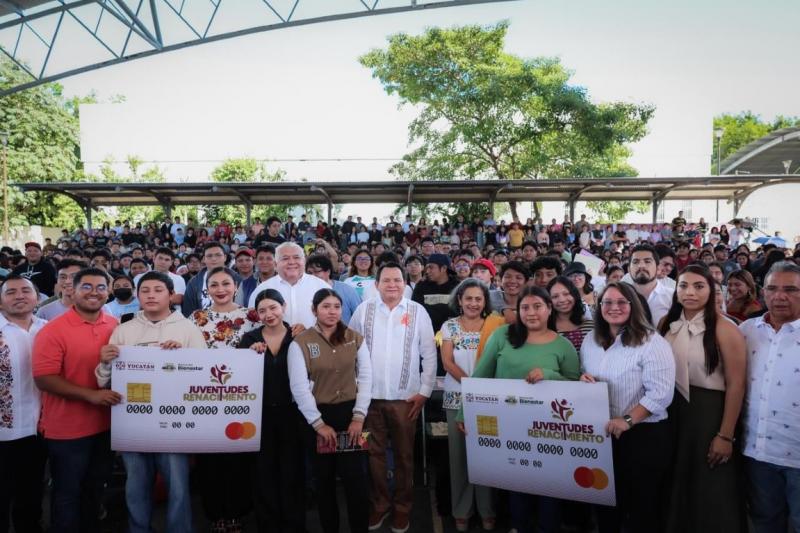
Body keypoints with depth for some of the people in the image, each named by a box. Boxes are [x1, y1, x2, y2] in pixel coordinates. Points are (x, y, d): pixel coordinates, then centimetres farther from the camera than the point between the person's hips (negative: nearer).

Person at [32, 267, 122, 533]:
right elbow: (44, 379, -19)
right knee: (67, 493, 13)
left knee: (95, 489, 22)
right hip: (67, 429, -5)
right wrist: (90, 395, -25)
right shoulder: (53, 330, -15)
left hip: (105, 424, 5)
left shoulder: (116, 327, 0)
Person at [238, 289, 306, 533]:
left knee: (292, 469, 9)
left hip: (290, 412, -1)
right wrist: (251, 354, -20)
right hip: (260, 413, 1)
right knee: (264, 470, 10)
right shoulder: (250, 338, 1)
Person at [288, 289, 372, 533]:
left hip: (350, 413, 1)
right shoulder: (300, 343, -4)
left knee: (356, 478, -1)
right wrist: (318, 423, -11)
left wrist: (359, 416, -8)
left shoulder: (355, 338, 2)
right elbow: (299, 387, -8)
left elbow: (366, 378, 0)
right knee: (324, 479, 12)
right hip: (318, 415, 0)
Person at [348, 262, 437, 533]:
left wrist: (424, 391, -3)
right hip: (370, 396, 1)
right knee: (374, 453, 13)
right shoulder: (363, 310, 1)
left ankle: (402, 508, 30)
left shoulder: (417, 311, -1)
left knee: (404, 455, 12)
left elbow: (429, 354, 0)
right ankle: (378, 505, 31)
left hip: (406, 397, -1)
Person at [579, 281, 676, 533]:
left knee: (642, 504, 8)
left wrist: (627, 420, -25)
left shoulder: (651, 342, -13)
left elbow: (660, 393, -19)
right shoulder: (591, 340, 7)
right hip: (600, 433, 6)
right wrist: (583, 380, -4)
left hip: (644, 435, -5)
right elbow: (585, 376, 19)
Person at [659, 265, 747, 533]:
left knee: (710, 490, 9)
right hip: (671, 410, 5)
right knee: (676, 484, 18)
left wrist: (726, 435, -13)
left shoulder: (724, 330, -13)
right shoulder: (667, 323, 2)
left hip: (710, 412, -5)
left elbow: (735, 386, -13)